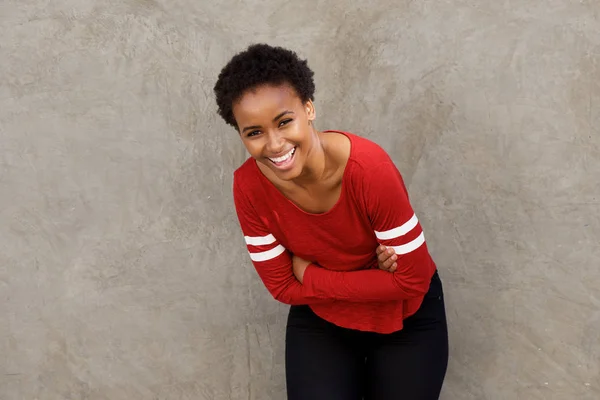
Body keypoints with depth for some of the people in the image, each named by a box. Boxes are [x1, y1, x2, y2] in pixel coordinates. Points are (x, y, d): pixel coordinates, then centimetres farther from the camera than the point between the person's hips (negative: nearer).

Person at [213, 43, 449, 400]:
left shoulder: (369, 167, -30)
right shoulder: (248, 186, -19)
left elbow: (413, 279, -23)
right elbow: (284, 288, -11)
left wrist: (309, 273, -21)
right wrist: (372, 275, -20)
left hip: (406, 318, -2)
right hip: (320, 321, 2)